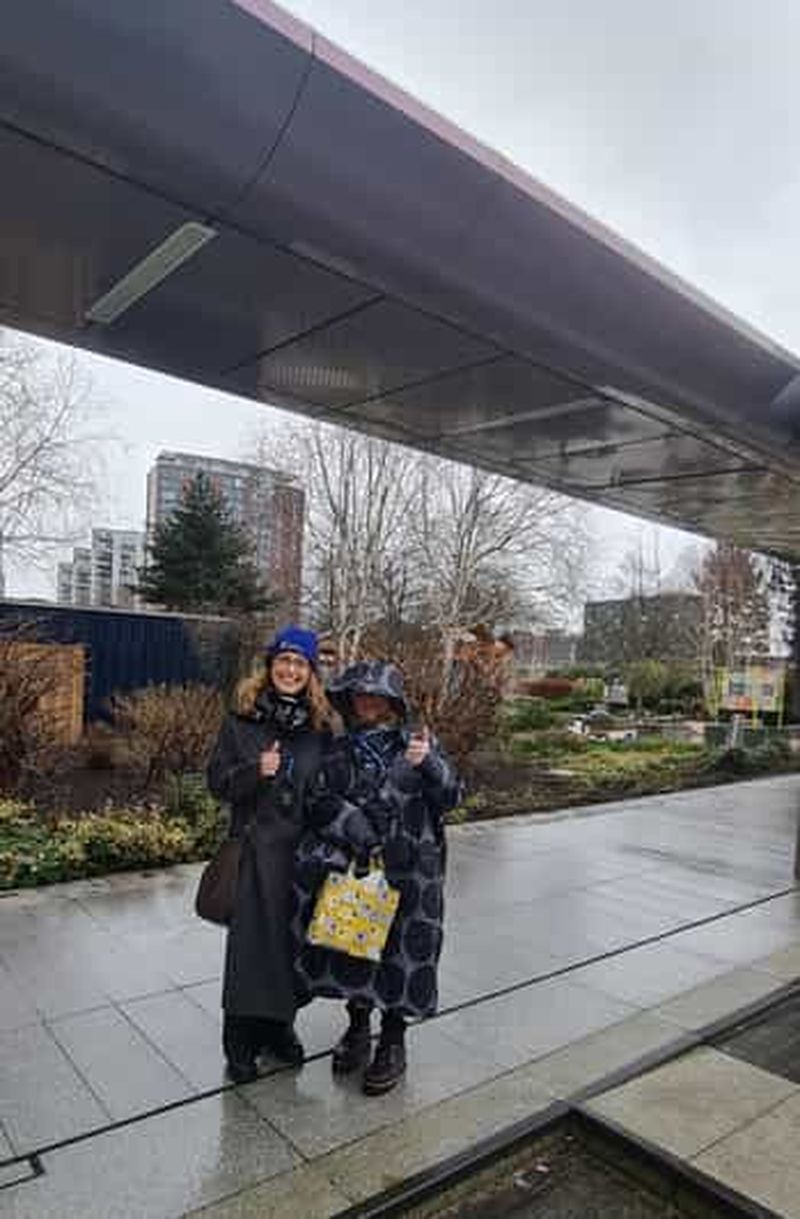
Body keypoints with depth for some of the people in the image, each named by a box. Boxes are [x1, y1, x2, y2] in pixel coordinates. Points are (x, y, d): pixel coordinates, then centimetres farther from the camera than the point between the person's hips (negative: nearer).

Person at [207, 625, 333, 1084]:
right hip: (256, 846, -2)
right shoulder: (242, 720, -2)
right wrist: (255, 770, -19)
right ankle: (241, 1041, 20)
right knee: (250, 939, 2)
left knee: (294, 938, 11)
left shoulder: (321, 726, 4)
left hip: (305, 850, 2)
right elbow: (218, 782, -1)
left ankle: (280, 1026, 31)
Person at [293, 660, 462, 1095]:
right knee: (352, 947, 11)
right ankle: (357, 1028, 36)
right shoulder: (338, 751, 6)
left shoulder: (418, 744, 0)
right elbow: (317, 801, 0)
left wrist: (428, 765, -27)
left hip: (407, 873, -2)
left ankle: (393, 1042, 25)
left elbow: (449, 798, -7)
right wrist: (350, 822, -18)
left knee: (400, 952, 4)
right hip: (351, 868, 2)